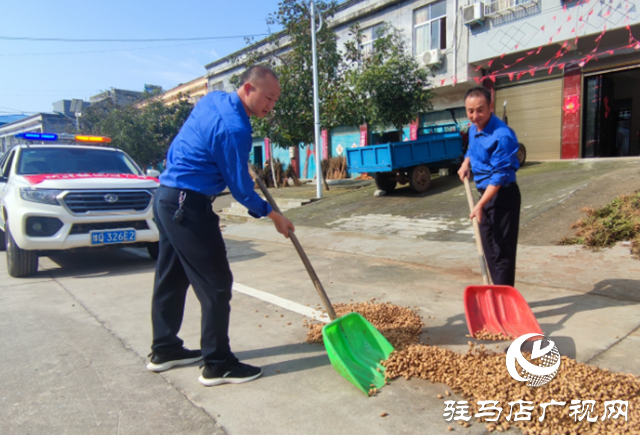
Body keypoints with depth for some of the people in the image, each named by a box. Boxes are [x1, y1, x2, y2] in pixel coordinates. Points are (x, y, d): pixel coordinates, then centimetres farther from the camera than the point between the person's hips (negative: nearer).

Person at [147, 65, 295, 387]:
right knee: (216, 284, -3)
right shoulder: (233, 128, -20)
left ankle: (164, 350, 32)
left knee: (170, 279, 18)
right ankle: (217, 365, 7)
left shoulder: (212, 99, 9)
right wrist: (274, 216, -2)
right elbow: (240, 189, -15)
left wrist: (242, 163, 25)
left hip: (166, 198, 11)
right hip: (189, 206, -11)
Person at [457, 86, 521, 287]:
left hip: (503, 195, -9)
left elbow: (499, 176, -24)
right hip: (485, 193, 9)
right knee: (489, 249, 15)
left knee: (502, 251, -4)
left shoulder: (502, 135, -23)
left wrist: (480, 205, -28)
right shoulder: (473, 129, 4)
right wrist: (466, 164, 6)